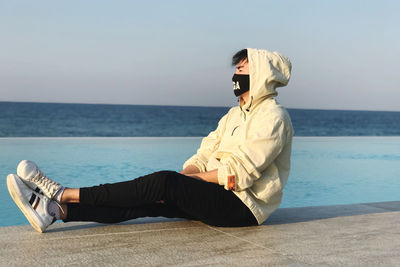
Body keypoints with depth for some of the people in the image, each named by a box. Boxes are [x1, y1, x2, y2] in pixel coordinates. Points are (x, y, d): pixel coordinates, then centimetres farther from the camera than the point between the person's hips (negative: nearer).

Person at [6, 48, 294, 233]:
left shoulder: (274, 117, -9)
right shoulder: (234, 114, 20)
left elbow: (238, 173, -18)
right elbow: (204, 155, 12)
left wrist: (186, 177, -8)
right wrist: (182, 176, -8)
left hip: (244, 207, -8)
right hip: (217, 199, 8)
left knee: (165, 183, -25)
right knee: (148, 202, -13)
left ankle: (65, 195, -23)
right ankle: (57, 210, -24)